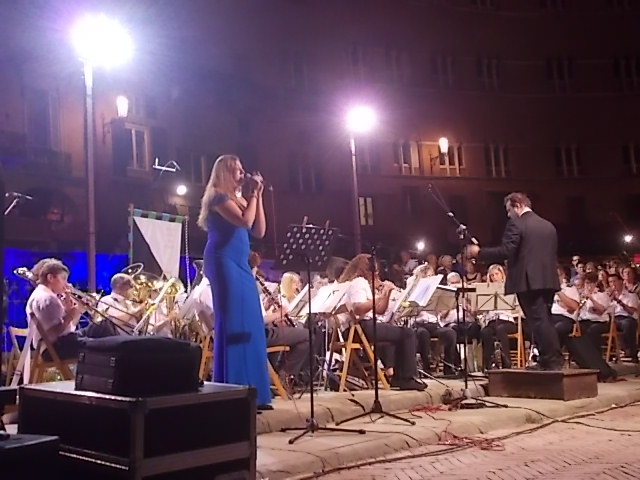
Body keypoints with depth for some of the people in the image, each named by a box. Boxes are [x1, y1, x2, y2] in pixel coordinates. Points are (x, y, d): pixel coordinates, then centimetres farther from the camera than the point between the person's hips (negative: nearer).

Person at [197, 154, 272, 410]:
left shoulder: (237, 199, 21)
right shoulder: (218, 197, -5)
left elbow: (259, 230, 13)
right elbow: (245, 221, -19)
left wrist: (258, 196, 9)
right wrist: (254, 194, -6)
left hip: (240, 266, 9)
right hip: (224, 264, -9)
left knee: (250, 327, 6)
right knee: (232, 327, -11)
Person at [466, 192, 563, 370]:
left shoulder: (516, 223, -8)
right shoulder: (549, 226, 16)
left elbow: (505, 252, -17)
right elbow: (554, 255, 19)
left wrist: (478, 252, -7)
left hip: (528, 281, -8)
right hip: (547, 280, 8)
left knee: (538, 321, -5)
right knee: (544, 320, 14)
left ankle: (551, 361, -4)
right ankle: (554, 359, 16)